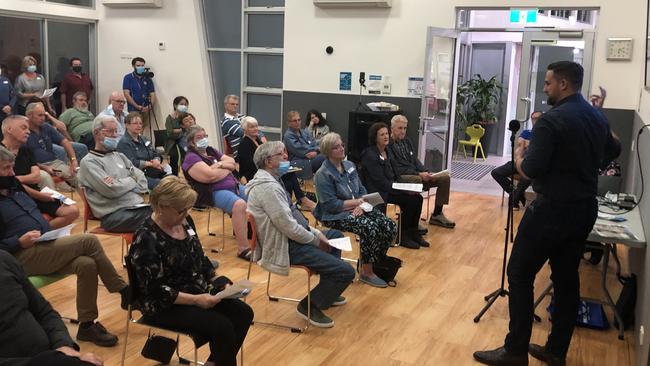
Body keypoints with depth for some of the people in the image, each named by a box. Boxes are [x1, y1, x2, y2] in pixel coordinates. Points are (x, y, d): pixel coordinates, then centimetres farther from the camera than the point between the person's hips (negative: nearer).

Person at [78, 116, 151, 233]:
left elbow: (143, 183, 12)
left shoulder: (120, 156, 23)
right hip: (115, 214, -6)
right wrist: (131, 181, 5)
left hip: (139, 207, 7)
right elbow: (111, 190, -11)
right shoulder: (89, 161, 2)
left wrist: (120, 184, -5)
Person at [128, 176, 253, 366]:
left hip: (197, 292, 8)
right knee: (222, 327, -23)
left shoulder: (184, 222, 2)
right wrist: (196, 300, -25)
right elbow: (157, 291, -21)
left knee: (243, 313, -8)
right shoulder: (147, 240, -21)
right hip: (165, 305, -8)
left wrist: (219, 282, -2)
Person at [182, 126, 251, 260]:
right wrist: (226, 168, -3)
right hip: (213, 192, -9)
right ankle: (243, 249, -32)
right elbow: (211, 175, -20)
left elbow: (232, 162, 13)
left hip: (233, 185, 9)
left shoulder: (211, 150, 19)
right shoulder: (191, 158, -7)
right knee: (240, 205, -34)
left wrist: (219, 165, -7)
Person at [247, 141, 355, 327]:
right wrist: (316, 240, -10)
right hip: (285, 248, -11)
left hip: (290, 237, 11)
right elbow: (289, 227, -25)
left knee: (336, 235, 29)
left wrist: (316, 233, 7)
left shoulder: (271, 180, 10)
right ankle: (311, 306, 4)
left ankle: (328, 290, 36)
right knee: (346, 271, -15)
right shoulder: (268, 187, -24)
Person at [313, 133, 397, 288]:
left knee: (389, 226, -11)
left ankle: (376, 262, 7)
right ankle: (366, 272, -13)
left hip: (356, 209, 7)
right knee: (370, 228, -30)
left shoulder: (349, 165, 10)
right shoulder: (323, 174, -12)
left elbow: (362, 190, 12)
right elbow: (331, 205, -18)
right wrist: (357, 201, -15)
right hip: (335, 215, -7)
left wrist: (361, 205, -10)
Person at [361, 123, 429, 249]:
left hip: (389, 188, 8)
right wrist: (404, 190, -18)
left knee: (417, 198, -10)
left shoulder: (386, 152, 12)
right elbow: (381, 182, -20)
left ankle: (413, 233, 3)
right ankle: (403, 236, -6)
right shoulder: (370, 155, -16)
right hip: (376, 192, -8)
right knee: (410, 200, -21)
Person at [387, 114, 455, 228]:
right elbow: (397, 169, -17)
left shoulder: (407, 141, 17)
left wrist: (425, 172, -2)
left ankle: (437, 215, 3)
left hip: (416, 174, 9)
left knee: (445, 178, -3)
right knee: (417, 180, -40)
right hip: (401, 178, -9)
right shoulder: (388, 145, -11)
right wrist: (419, 174, -20)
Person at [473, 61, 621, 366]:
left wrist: (518, 155, 0)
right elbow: (613, 151, 27)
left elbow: (530, 171, -19)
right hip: (585, 208, 8)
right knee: (567, 278, 13)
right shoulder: (599, 118, 8)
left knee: (520, 275, 1)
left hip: (552, 209, -8)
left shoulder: (551, 120, -18)